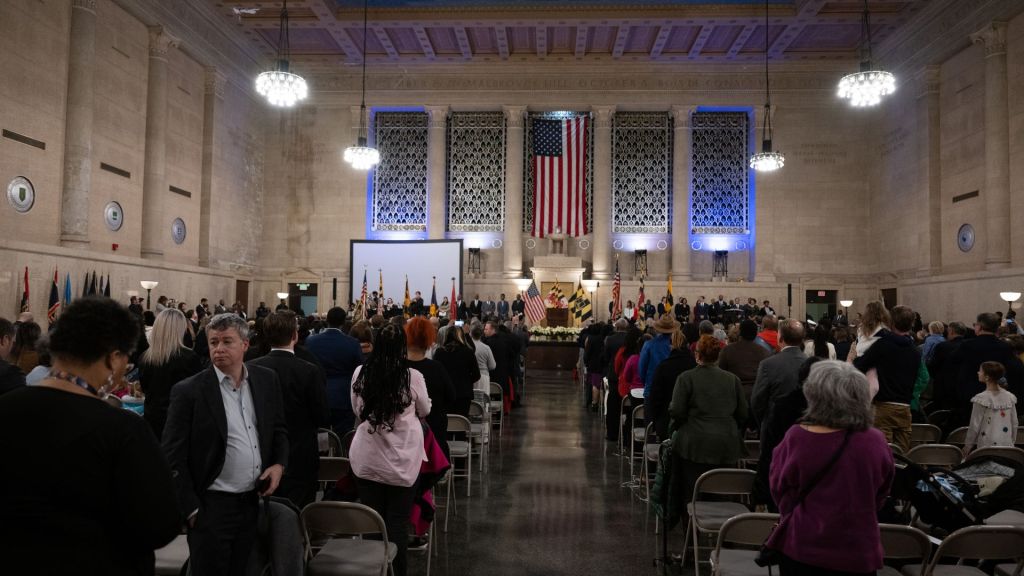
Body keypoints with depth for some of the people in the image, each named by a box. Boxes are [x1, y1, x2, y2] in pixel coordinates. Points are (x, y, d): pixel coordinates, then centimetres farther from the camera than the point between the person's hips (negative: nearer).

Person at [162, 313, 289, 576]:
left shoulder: (267, 380, 3)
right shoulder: (189, 391, -10)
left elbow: (279, 429, 15)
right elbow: (173, 458, -8)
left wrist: (279, 464, -2)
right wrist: (192, 510, -9)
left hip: (255, 503, 5)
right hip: (212, 506, -4)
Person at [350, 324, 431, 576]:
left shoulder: (360, 373, -6)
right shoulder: (413, 376, -12)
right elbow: (424, 412, 6)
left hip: (367, 459, 2)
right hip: (401, 460, -2)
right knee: (398, 522, 7)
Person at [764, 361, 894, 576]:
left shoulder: (796, 438, -20)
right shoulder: (876, 442, -15)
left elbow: (779, 489, -5)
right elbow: (880, 495, 4)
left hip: (802, 546, -1)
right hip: (858, 550, 1)